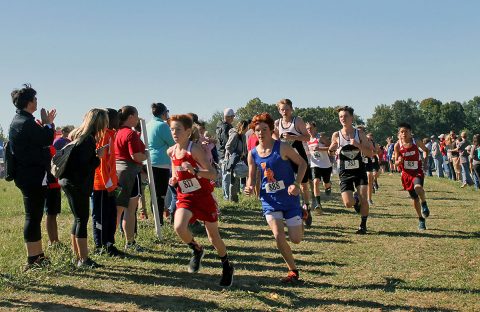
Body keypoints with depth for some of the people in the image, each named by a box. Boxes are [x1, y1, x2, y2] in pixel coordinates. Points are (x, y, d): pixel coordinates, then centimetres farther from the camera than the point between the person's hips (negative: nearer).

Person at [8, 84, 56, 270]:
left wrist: (47, 124, 14)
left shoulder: (19, 121, 15)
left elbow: (39, 140, 18)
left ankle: (38, 255, 25)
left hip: (29, 177, 11)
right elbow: (47, 140, -15)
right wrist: (48, 124, 1)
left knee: (34, 216, 16)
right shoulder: (25, 123, -18)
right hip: (32, 177, -11)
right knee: (33, 217, -5)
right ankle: (32, 260, 0)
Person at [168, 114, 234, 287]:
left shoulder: (195, 149, -17)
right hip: (185, 197, 4)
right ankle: (197, 250, 9)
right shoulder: (171, 151, 1)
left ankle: (227, 266, 31)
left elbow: (213, 174, -21)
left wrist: (195, 171, -36)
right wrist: (173, 180, -3)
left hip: (204, 195, -4)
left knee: (213, 235, 7)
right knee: (179, 227, -23)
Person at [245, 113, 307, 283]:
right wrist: (249, 187, -14)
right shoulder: (253, 154, -1)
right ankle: (293, 271, 8)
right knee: (278, 236, -15)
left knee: (296, 239, 0)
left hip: (289, 198, -2)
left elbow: (302, 163, -5)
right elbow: (251, 176, 9)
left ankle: (300, 218, 38)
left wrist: (296, 184, -17)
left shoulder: (282, 147, -12)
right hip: (269, 200, 2)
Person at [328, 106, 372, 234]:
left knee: (363, 199, -8)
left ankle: (363, 225, 12)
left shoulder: (359, 133, -2)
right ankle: (355, 199, 27)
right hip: (345, 172, 0)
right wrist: (335, 151, -11)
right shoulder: (336, 135, -3)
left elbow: (370, 153, -4)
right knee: (348, 203, -10)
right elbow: (330, 151, 12)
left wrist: (358, 145, -20)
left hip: (359, 170, 0)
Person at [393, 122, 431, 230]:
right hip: (406, 173, 2)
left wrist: (425, 160, -2)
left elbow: (426, 150, 13)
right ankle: (421, 220, 26)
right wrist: (399, 161, -22)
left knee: (418, 187, -35)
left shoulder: (417, 142, -7)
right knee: (414, 198, 9)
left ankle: (424, 203, -6)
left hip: (417, 172, -2)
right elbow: (396, 163, 1)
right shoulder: (398, 145, -6)